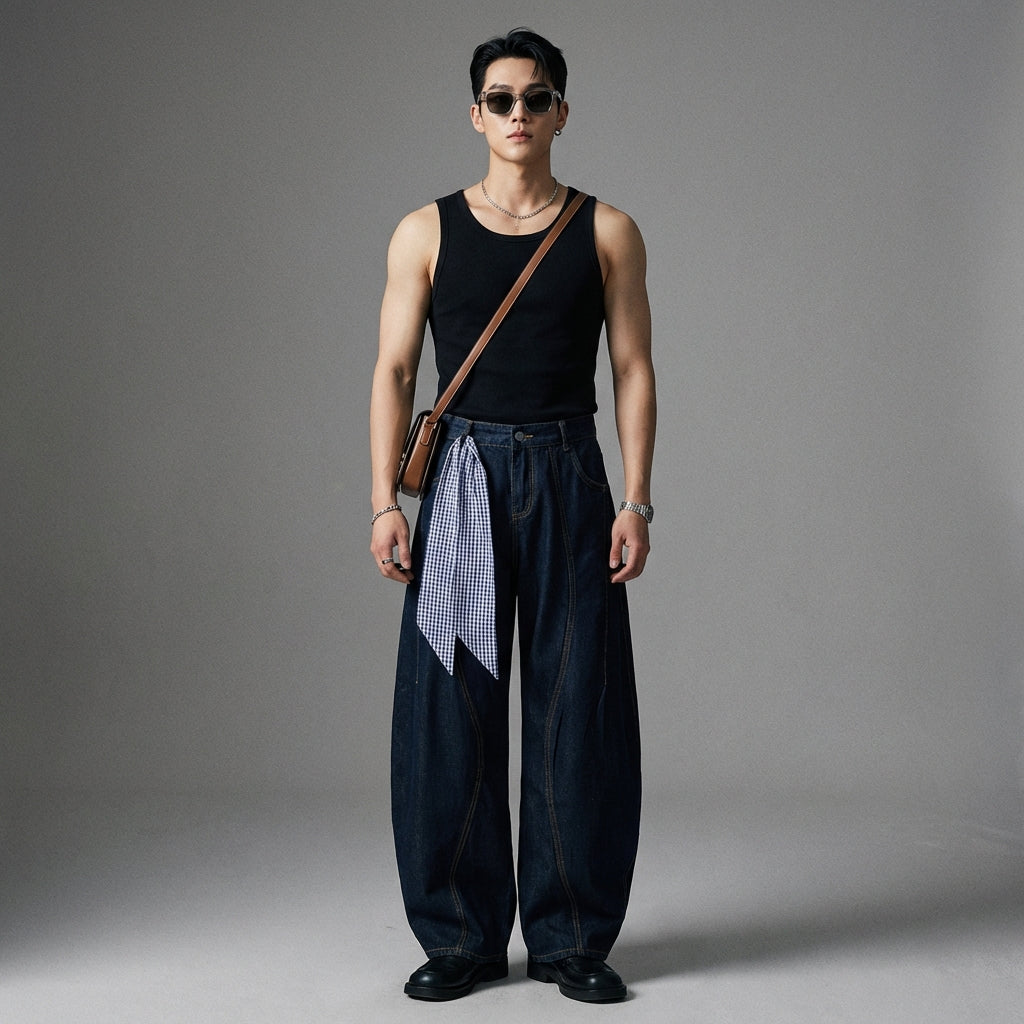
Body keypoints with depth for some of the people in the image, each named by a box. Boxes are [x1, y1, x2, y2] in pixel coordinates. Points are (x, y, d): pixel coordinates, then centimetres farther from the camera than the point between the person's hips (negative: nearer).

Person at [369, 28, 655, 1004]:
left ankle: (571, 939, 12)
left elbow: (633, 370, 5)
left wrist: (636, 503, -4)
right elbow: (394, 371, 5)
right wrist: (387, 502, -4)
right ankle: (460, 938, 12)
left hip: (568, 481, 0)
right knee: (450, 711, 0)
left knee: (576, 712, 1)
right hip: (462, 478, 0)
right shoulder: (427, 232, 7)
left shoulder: (607, 232, 7)